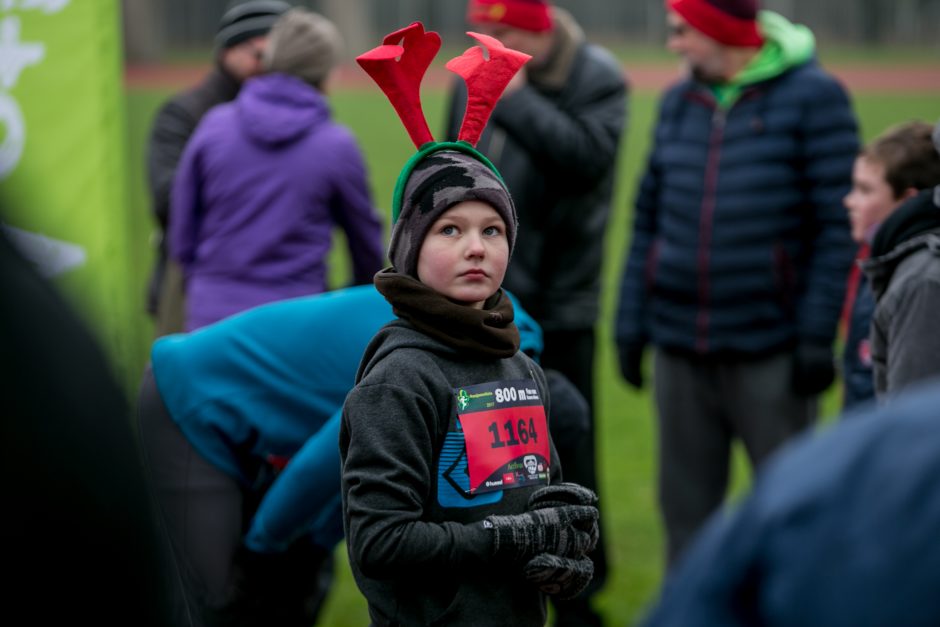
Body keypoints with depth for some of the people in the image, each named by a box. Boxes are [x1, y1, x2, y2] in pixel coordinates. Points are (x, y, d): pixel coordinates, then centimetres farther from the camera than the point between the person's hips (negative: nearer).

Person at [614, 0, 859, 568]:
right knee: (687, 508, 11)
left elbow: (839, 224, -9)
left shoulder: (813, 96, -6)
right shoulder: (679, 101, 11)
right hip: (680, 351, 5)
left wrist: (817, 334, -13)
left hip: (770, 352, -5)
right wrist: (631, 324, 9)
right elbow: (649, 218, 14)